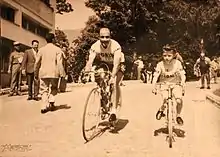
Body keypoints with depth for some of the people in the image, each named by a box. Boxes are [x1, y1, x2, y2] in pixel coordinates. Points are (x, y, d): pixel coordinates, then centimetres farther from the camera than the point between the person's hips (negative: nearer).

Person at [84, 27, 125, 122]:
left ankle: (114, 110, -21)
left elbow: (116, 64, -41)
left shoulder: (115, 46, -34)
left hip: (116, 66, -5)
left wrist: (112, 77, -53)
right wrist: (86, 73, -45)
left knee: (115, 83, -26)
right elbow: (90, 61, -29)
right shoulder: (95, 46, -24)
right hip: (104, 65, 5)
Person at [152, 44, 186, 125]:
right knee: (165, 100, -22)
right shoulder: (160, 64, -10)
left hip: (176, 84, 0)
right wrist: (154, 86, -26)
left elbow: (182, 75, -10)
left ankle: (178, 115, 8)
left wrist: (183, 83, -26)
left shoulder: (177, 63, -9)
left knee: (179, 101, -20)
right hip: (164, 84, 0)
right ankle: (161, 110, 14)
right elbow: (155, 76, -15)